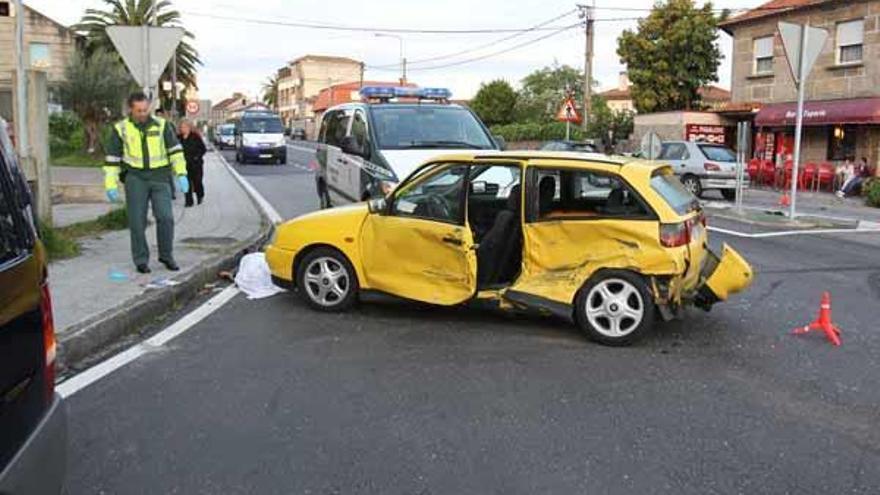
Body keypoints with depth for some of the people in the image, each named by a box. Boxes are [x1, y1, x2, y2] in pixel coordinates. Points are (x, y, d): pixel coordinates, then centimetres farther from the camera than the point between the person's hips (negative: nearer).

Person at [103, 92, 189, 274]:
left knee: (165, 217, -10)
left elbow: (175, 149, 6)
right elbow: (112, 158, 7)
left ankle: (166, 255, 8)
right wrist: (111, 184, 2)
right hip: (135, 178, 0)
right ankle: (141, 260, 11)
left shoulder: (161, 125, 5)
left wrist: (181, 174, -4)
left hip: (160, 177, 0)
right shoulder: (121, 129, 4)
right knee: (137, 221, -1)